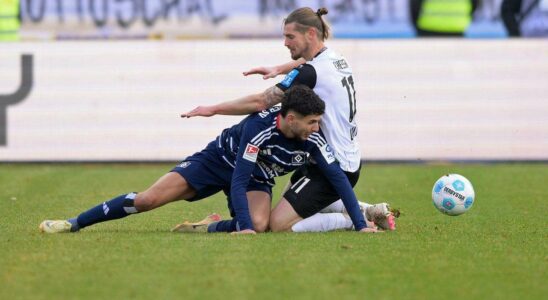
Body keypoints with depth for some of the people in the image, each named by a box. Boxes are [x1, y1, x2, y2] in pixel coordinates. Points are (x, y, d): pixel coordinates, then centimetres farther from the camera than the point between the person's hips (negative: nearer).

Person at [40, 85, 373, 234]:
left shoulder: (312, 139, -24)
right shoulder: (260, 127, -36)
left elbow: (339, 177, -21)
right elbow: (238, 181, -37)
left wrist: (361, 224, -26)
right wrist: (243, 225, -46)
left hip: (257, 179, 3)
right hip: (220, 159, -3)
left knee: (260, 224, -32)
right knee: (147, 200, -11)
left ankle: (206, 230, -4)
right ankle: (74, 223, 4)